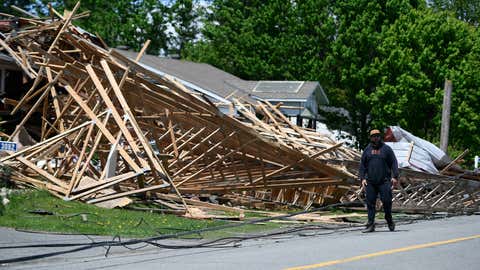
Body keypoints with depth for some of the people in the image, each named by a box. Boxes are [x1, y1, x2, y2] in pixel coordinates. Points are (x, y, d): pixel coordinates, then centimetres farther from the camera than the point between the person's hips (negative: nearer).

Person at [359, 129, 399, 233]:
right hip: (370, 182, 3)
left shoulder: (386, 149, 6)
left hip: (384, 181, -2)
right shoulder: (367, 150, 13)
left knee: (386, 201, -7)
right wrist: (362, 178, 2)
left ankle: (389, 221, 14)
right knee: (370, 203, 0)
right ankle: (371, 225, 3)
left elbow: (394, 163, 3)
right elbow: (362, 165, 14)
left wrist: (395, 177, -8)